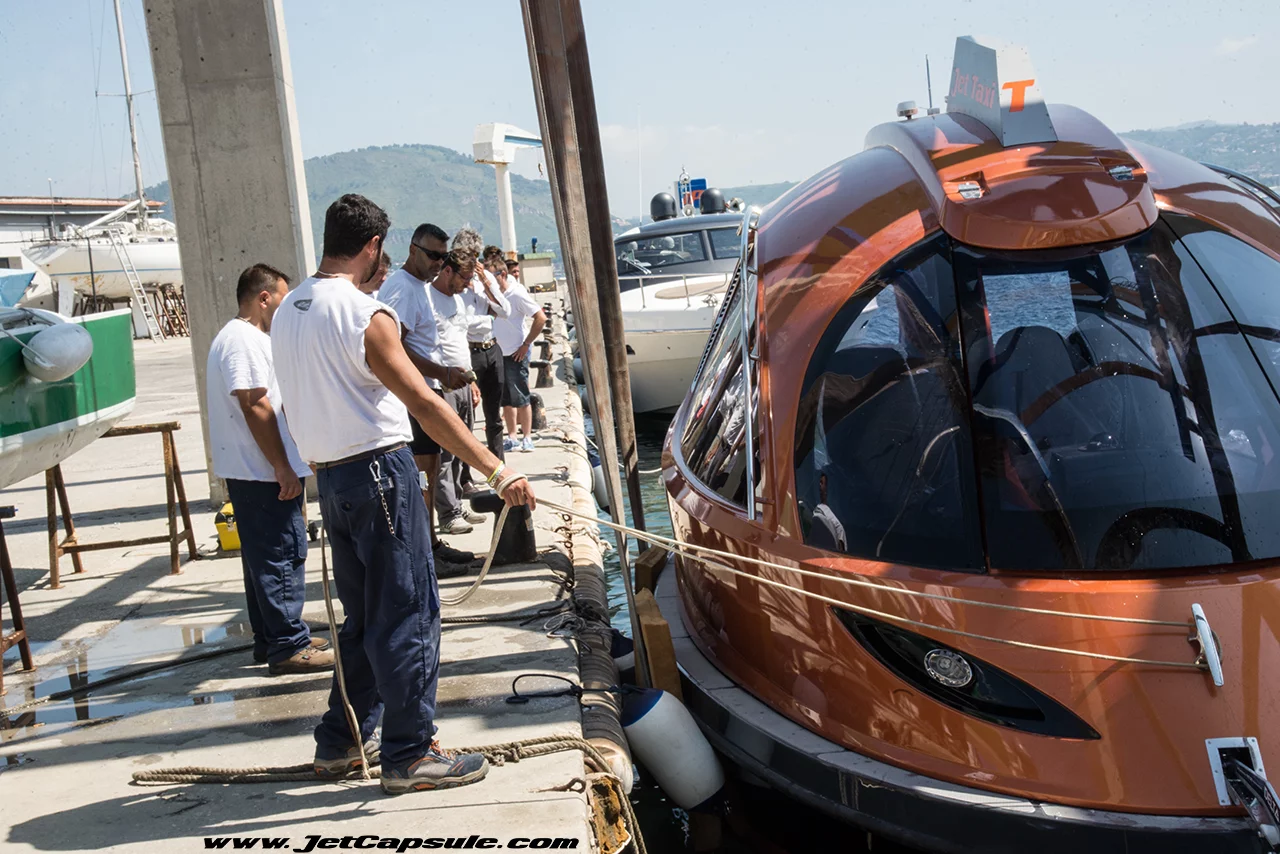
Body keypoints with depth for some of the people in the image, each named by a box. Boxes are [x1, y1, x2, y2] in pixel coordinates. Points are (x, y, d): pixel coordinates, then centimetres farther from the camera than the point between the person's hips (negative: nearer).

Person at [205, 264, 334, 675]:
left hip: (252, 472, 11)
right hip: (264, 472, -11)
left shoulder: (242, 337, 19)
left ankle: (272, 640, 23)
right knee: (282, 557, -7)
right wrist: (282, 467, -21)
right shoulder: (244, 340, -16)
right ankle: (289, 648, -2)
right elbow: (255, 407, -22)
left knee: (264, 557, 15)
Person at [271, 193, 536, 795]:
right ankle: (408, 756, 5)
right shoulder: (363, 315, -17)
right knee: (407, 616, -1)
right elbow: (424, 404, -22)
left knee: (363, 616, 19)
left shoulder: (287, 312, 10)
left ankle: (340, 743, 26)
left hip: (328, 475, 9)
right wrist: (498, 471, -23)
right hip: (378, 470, -9)